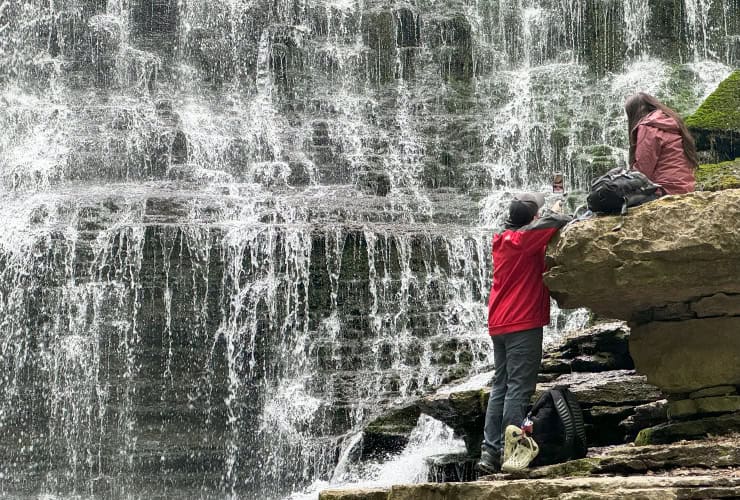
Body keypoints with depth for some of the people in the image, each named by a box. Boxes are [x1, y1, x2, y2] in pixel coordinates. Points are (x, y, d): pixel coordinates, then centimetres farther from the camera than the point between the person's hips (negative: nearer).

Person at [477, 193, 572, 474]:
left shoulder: (502, 239, 13)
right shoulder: (526, 238, -9)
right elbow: (555, 221, -16)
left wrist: (552, 216, 17)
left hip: (498, 324, 8)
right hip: (523, 324, -8)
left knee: (501, 386, 10)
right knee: (519, 389, -7)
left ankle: (489, 451, 5)